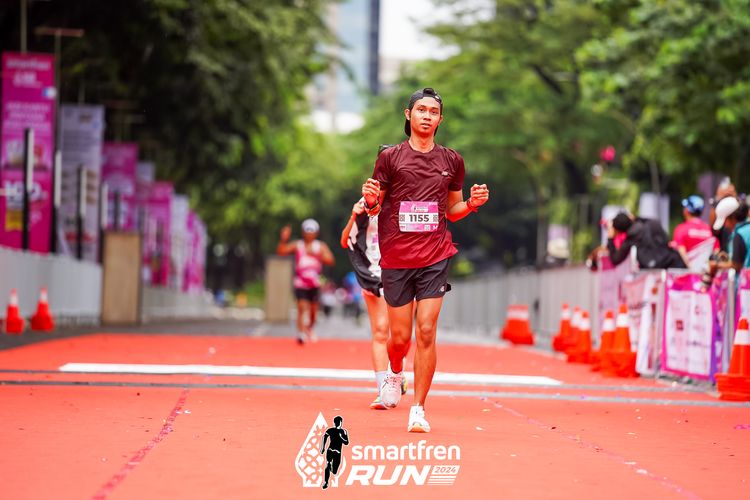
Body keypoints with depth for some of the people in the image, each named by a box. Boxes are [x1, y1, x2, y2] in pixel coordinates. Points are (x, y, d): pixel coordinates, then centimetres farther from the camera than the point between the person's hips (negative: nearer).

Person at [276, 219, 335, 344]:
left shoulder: (321, 247, 6)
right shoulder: (297, 245, 3)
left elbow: (331, 261, -9)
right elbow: (281, 251, -8)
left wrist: (315, 255, -21)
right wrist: (283, 240, -27)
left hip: (314, 284, 2)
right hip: (300, 283, -2)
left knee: (313, 310, 12)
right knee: (302, 307, -19)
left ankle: (310, 329, 39)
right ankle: (301, 332, -27)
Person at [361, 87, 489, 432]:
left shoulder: (451, 161, 8)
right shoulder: (390, 157, 2)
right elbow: (374, 208, 7)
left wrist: (472, 203, -3)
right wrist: (370, 200, -16)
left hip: (435, 257, 1)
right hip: (396, 258, 0)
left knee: (426, 332, -9)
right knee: (399, 337, 4)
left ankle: (418, 410, -2)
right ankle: (395, 373, 39)